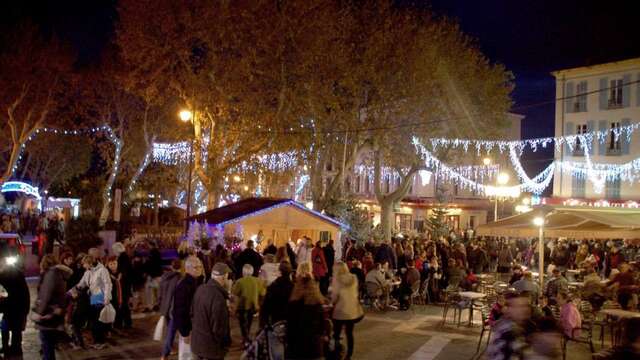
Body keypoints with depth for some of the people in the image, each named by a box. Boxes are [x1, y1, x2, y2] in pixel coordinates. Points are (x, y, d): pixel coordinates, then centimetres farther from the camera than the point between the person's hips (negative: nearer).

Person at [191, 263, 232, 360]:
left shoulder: (200, 289, 1)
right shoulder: (218, 297, -27)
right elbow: (219, 326, -24)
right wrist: (226, 344, -9)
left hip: (197, 342, 8)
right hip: (211, 346, -8)